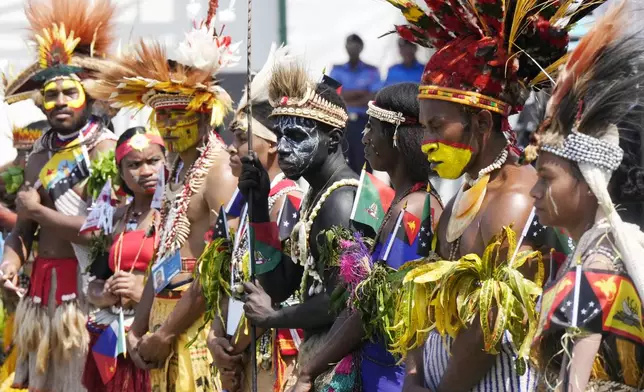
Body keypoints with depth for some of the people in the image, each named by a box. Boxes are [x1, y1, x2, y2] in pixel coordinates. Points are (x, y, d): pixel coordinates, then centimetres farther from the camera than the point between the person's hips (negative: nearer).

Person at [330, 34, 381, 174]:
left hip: (363, 122, -2)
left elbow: (374, 99, -6)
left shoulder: (371, 71, 4)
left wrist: (348, 98, -9)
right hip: (342, 122, 2)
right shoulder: (337, 71, 10)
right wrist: (361, 92, -8)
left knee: (363, 165, -5)